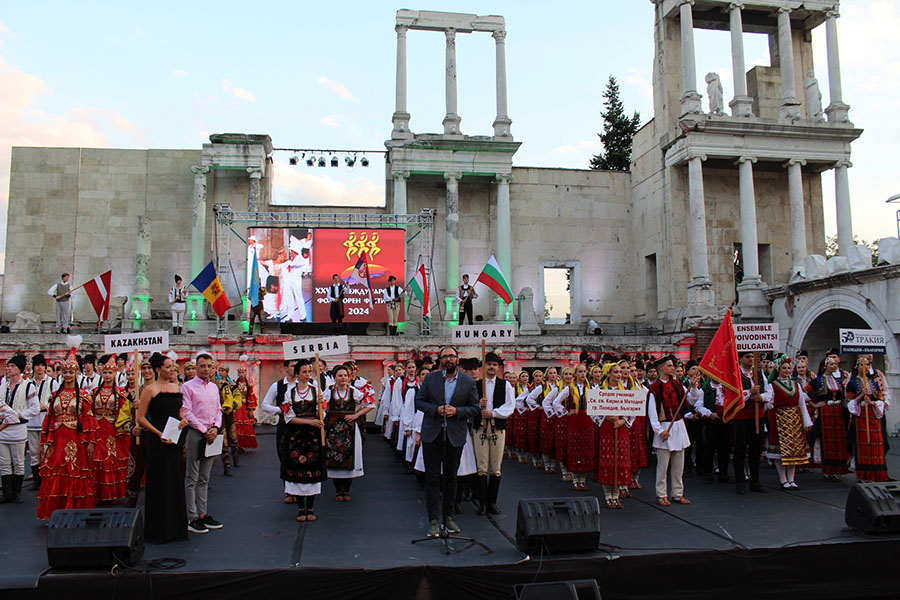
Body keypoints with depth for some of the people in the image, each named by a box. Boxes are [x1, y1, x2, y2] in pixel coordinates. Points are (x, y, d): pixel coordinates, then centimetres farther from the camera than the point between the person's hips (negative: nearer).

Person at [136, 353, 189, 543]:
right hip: (158, 441, -6)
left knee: (176, 481, 10)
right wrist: (159, 433, -17)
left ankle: (176, 525, 20)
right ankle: (158, 529, 9)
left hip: (176, 439, 6)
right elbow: (141, 418, -9)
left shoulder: (177, 388, 11)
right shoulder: (150, 389, -7)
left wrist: (183, 420, 0)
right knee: (160, 483, -1)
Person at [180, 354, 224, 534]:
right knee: (192, 478, -2)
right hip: (195, 433, -6)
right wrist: (204, 430, -12)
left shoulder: (214, 387, 14)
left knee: (204, 478, 11)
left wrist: (215, 428, -2)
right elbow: (186, 412, -11)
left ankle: (202, 514, 17)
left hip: (211, 434, 6)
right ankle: (192, 518, 3)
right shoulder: (188, 387, -6)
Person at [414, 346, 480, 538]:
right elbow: (419, 401, 4)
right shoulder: (430, 378, 2)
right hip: (432, 434, 0)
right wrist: (436, 409, -13)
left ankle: (448, 516, 24)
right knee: (432, 477, 0)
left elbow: (475, 408, 3)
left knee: (450, 477, 11)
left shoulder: (469, 382, 1)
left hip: (455, 436, 1)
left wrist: (457, 411, -14)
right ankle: (433, 520, 5)